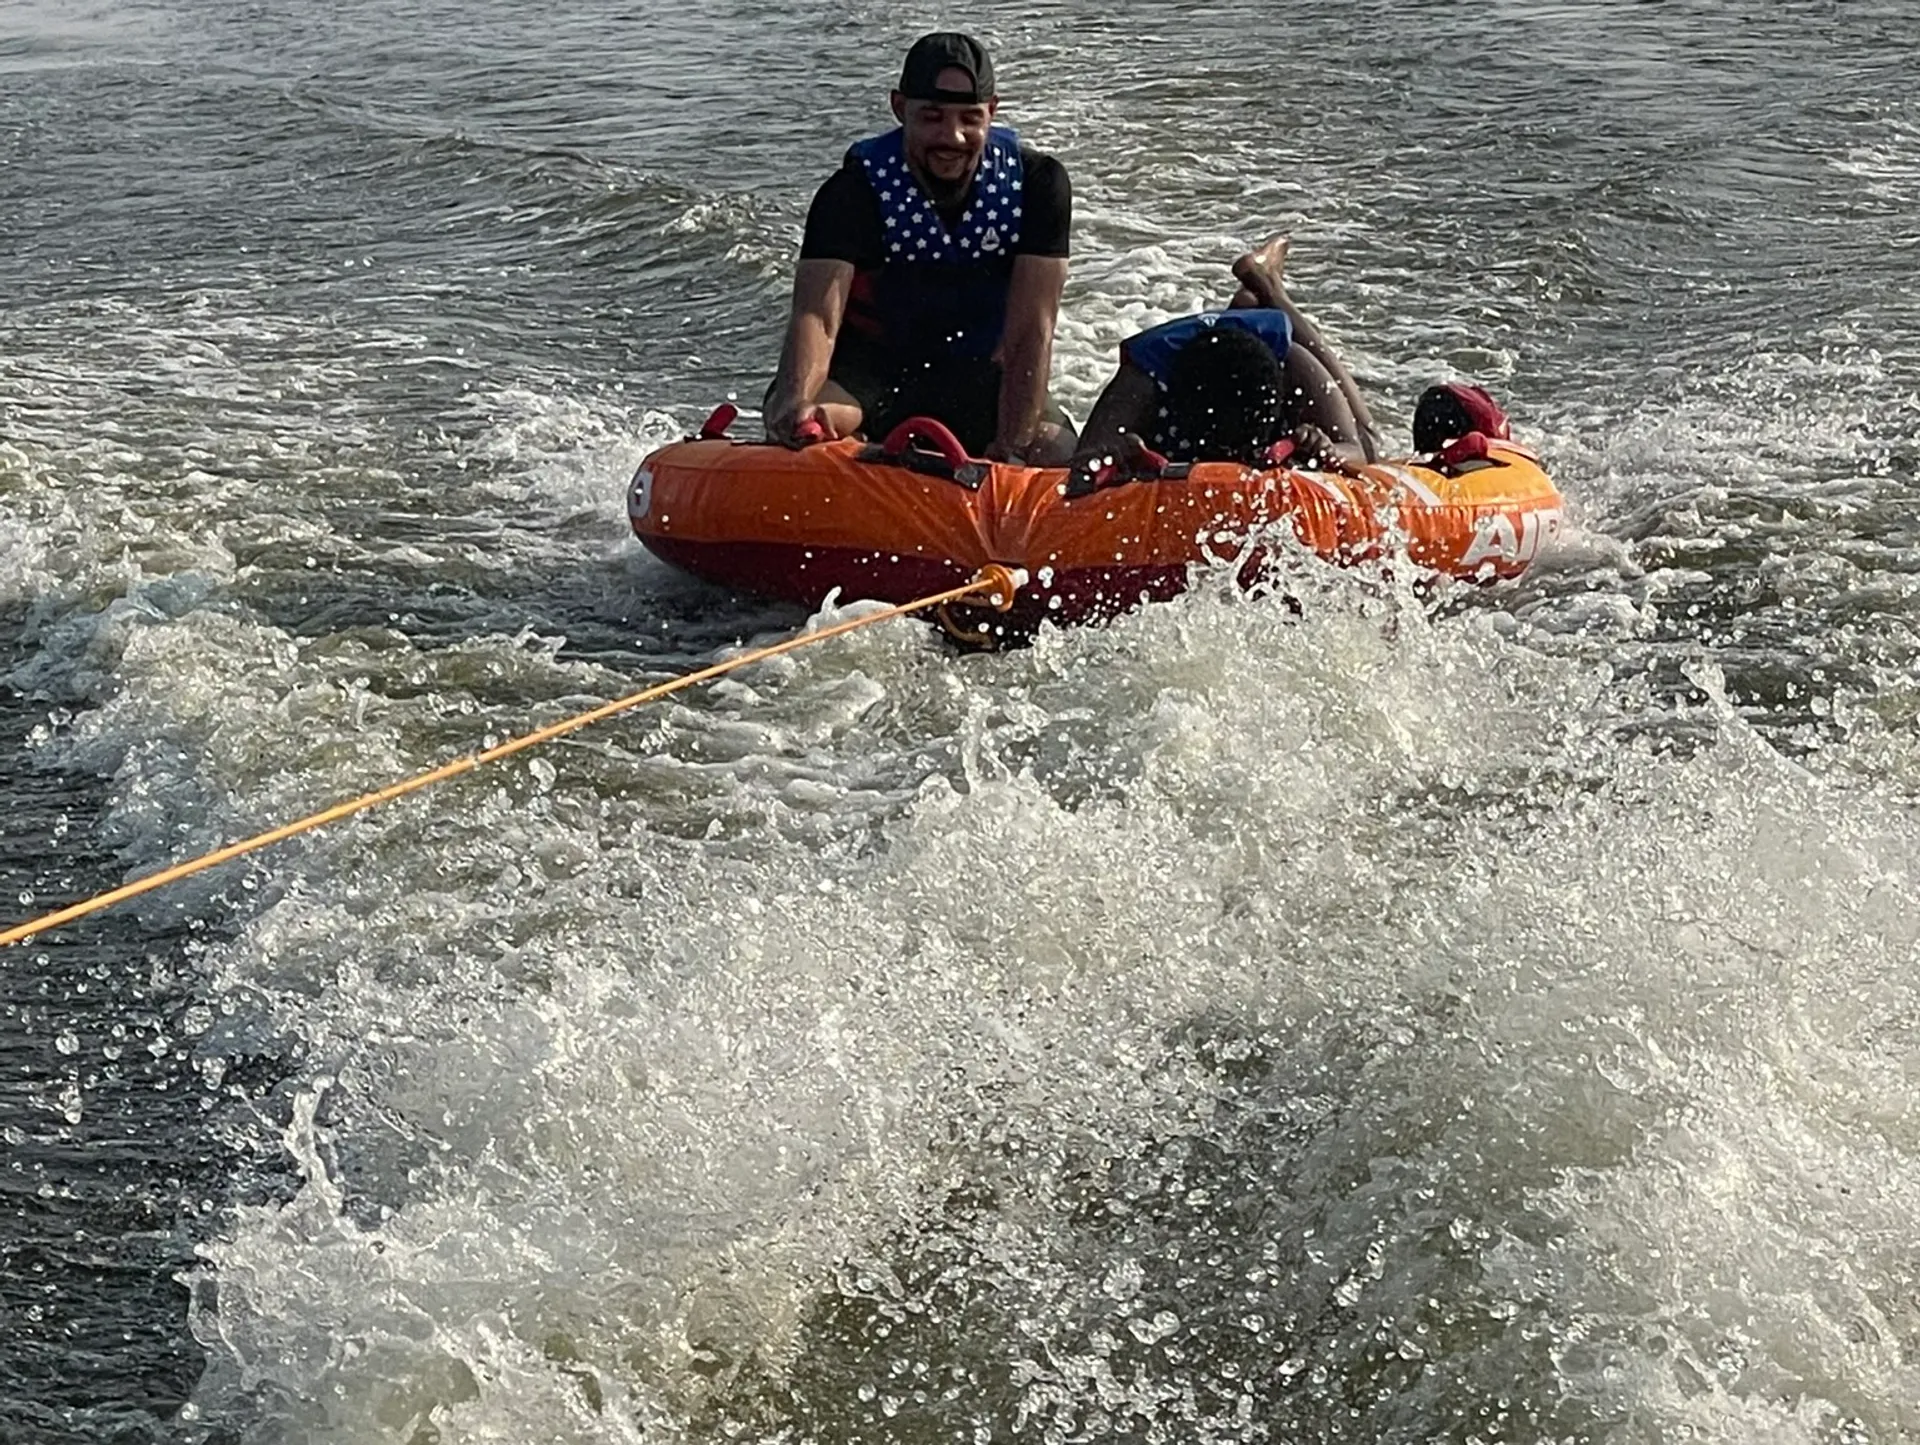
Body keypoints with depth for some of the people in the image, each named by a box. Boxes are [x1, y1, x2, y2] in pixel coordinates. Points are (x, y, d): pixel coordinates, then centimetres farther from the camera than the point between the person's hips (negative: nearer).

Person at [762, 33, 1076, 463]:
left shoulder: (1037, 184, -13)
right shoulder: (855, 191, -17)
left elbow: (1031, 331, -18)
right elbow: (817, 316, -30)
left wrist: (1011, 448, -31)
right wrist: (795, 402, -53)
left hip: (977, 374, 2)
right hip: (869, 366, -2)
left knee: (1060, 457, -24)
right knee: (804, 431, -35)